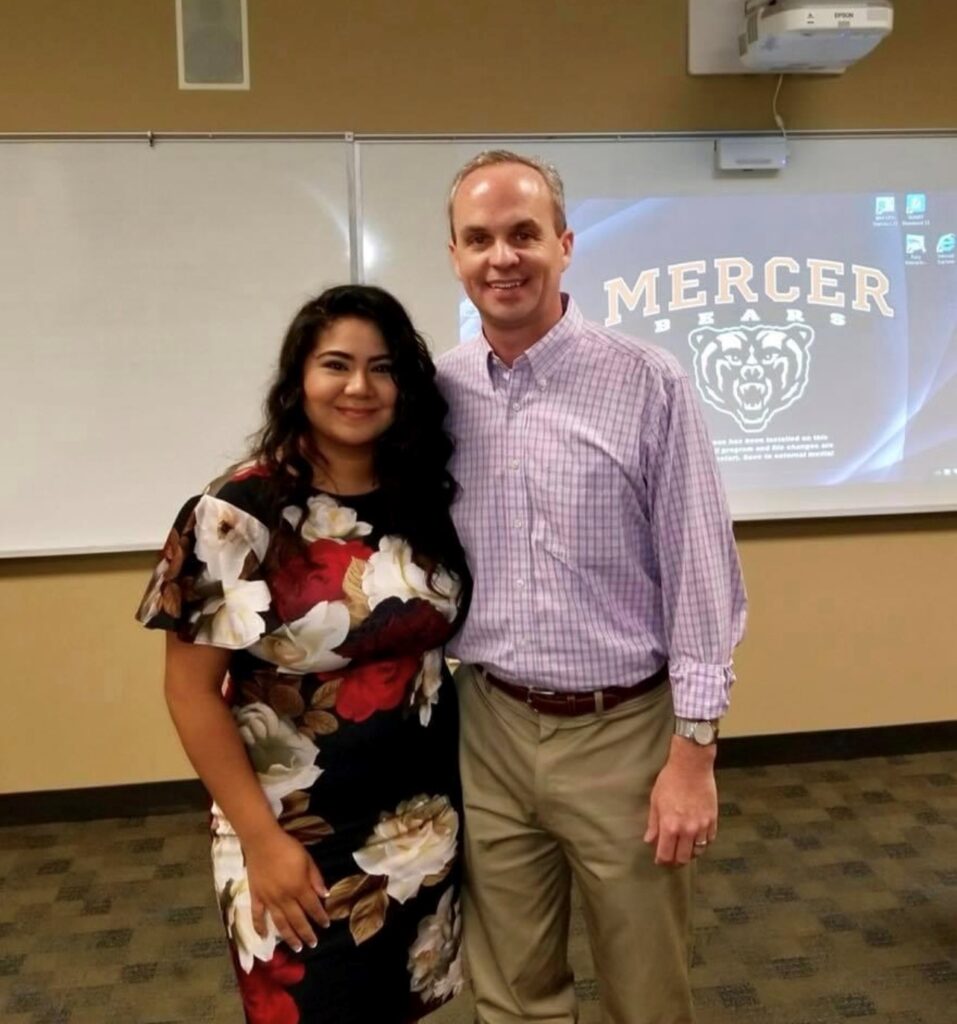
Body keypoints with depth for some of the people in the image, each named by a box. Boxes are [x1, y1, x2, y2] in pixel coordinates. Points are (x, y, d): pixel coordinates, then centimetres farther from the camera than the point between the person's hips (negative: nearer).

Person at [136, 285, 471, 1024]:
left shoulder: (428, 500, -1)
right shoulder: (238, 516, -15)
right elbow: (191, 690, -12)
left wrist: (467, 785, 5)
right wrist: (261, 840, -15)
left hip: (425, 820, 5)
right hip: (301, 835, -4)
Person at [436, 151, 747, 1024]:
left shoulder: (648, 384, -11)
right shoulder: (438, 393, 1)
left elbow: (701, 574, -9)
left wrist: (692, 750, -10)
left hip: (623, 733, -3)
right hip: (489, 732, 3)